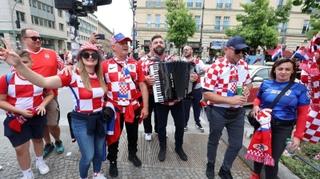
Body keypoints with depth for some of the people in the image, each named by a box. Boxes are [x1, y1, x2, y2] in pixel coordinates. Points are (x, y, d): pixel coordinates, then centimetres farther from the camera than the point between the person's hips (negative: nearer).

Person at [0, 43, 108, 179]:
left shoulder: (100, 75, -2)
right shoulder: (72, 76, -16)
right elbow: (44, 82, -30)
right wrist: (19, 65, -40)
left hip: (100, 119, 5)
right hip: (81, 121, -4)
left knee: (100, 151, 21)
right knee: (88, 156, 8)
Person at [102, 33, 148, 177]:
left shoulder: (135, 64, -1)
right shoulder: (105, 65, -5)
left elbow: (142, 86, -1)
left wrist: (145, 107, -4)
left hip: (134, 107, 2)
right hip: (114, 108, -1)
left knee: (133, 134, 20)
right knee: (114, 136, 14)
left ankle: (132, 154, 46)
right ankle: (112, 162, 38)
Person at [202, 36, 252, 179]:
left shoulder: (243, 64, 0)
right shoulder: (216, 67, -20)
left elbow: (248, 83, 16)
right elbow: (206, 94, -22)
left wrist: (246, 92, -7)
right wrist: (230, 100, -27)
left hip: (238, 112, 6)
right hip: (218, 112, -5)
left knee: (236, 144, 16)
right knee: (214, 141, 18)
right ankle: (210, 166, 46)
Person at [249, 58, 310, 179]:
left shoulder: (299, 88, -6)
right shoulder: (266, 84, -2)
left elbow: (303, 114, -5)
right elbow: (258, 98, 13)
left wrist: (298, 135, -8)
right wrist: (256, 106, -11)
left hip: (283, 128, -2)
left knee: (273, 158, 6)